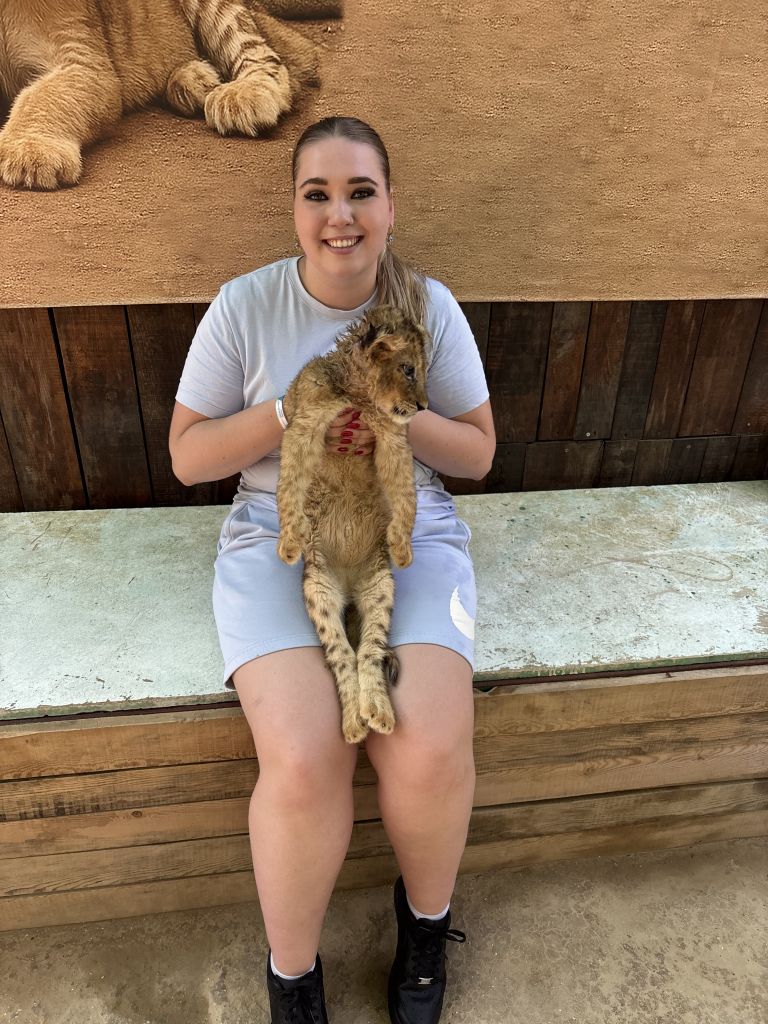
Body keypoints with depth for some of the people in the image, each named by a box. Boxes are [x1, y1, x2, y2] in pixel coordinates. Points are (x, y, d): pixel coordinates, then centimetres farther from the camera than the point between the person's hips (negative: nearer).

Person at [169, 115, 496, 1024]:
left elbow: (479, 454, 5)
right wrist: (284, 416, -15)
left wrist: (402, 417, -15)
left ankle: (427, 916, 16)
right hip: (278, 539, -1)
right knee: (302, 763, -23)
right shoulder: (245, 306, 0)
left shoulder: (430, 306, 4)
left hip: (411, 536, 2)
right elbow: (187, 456, 1)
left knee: (430, 751, -21)